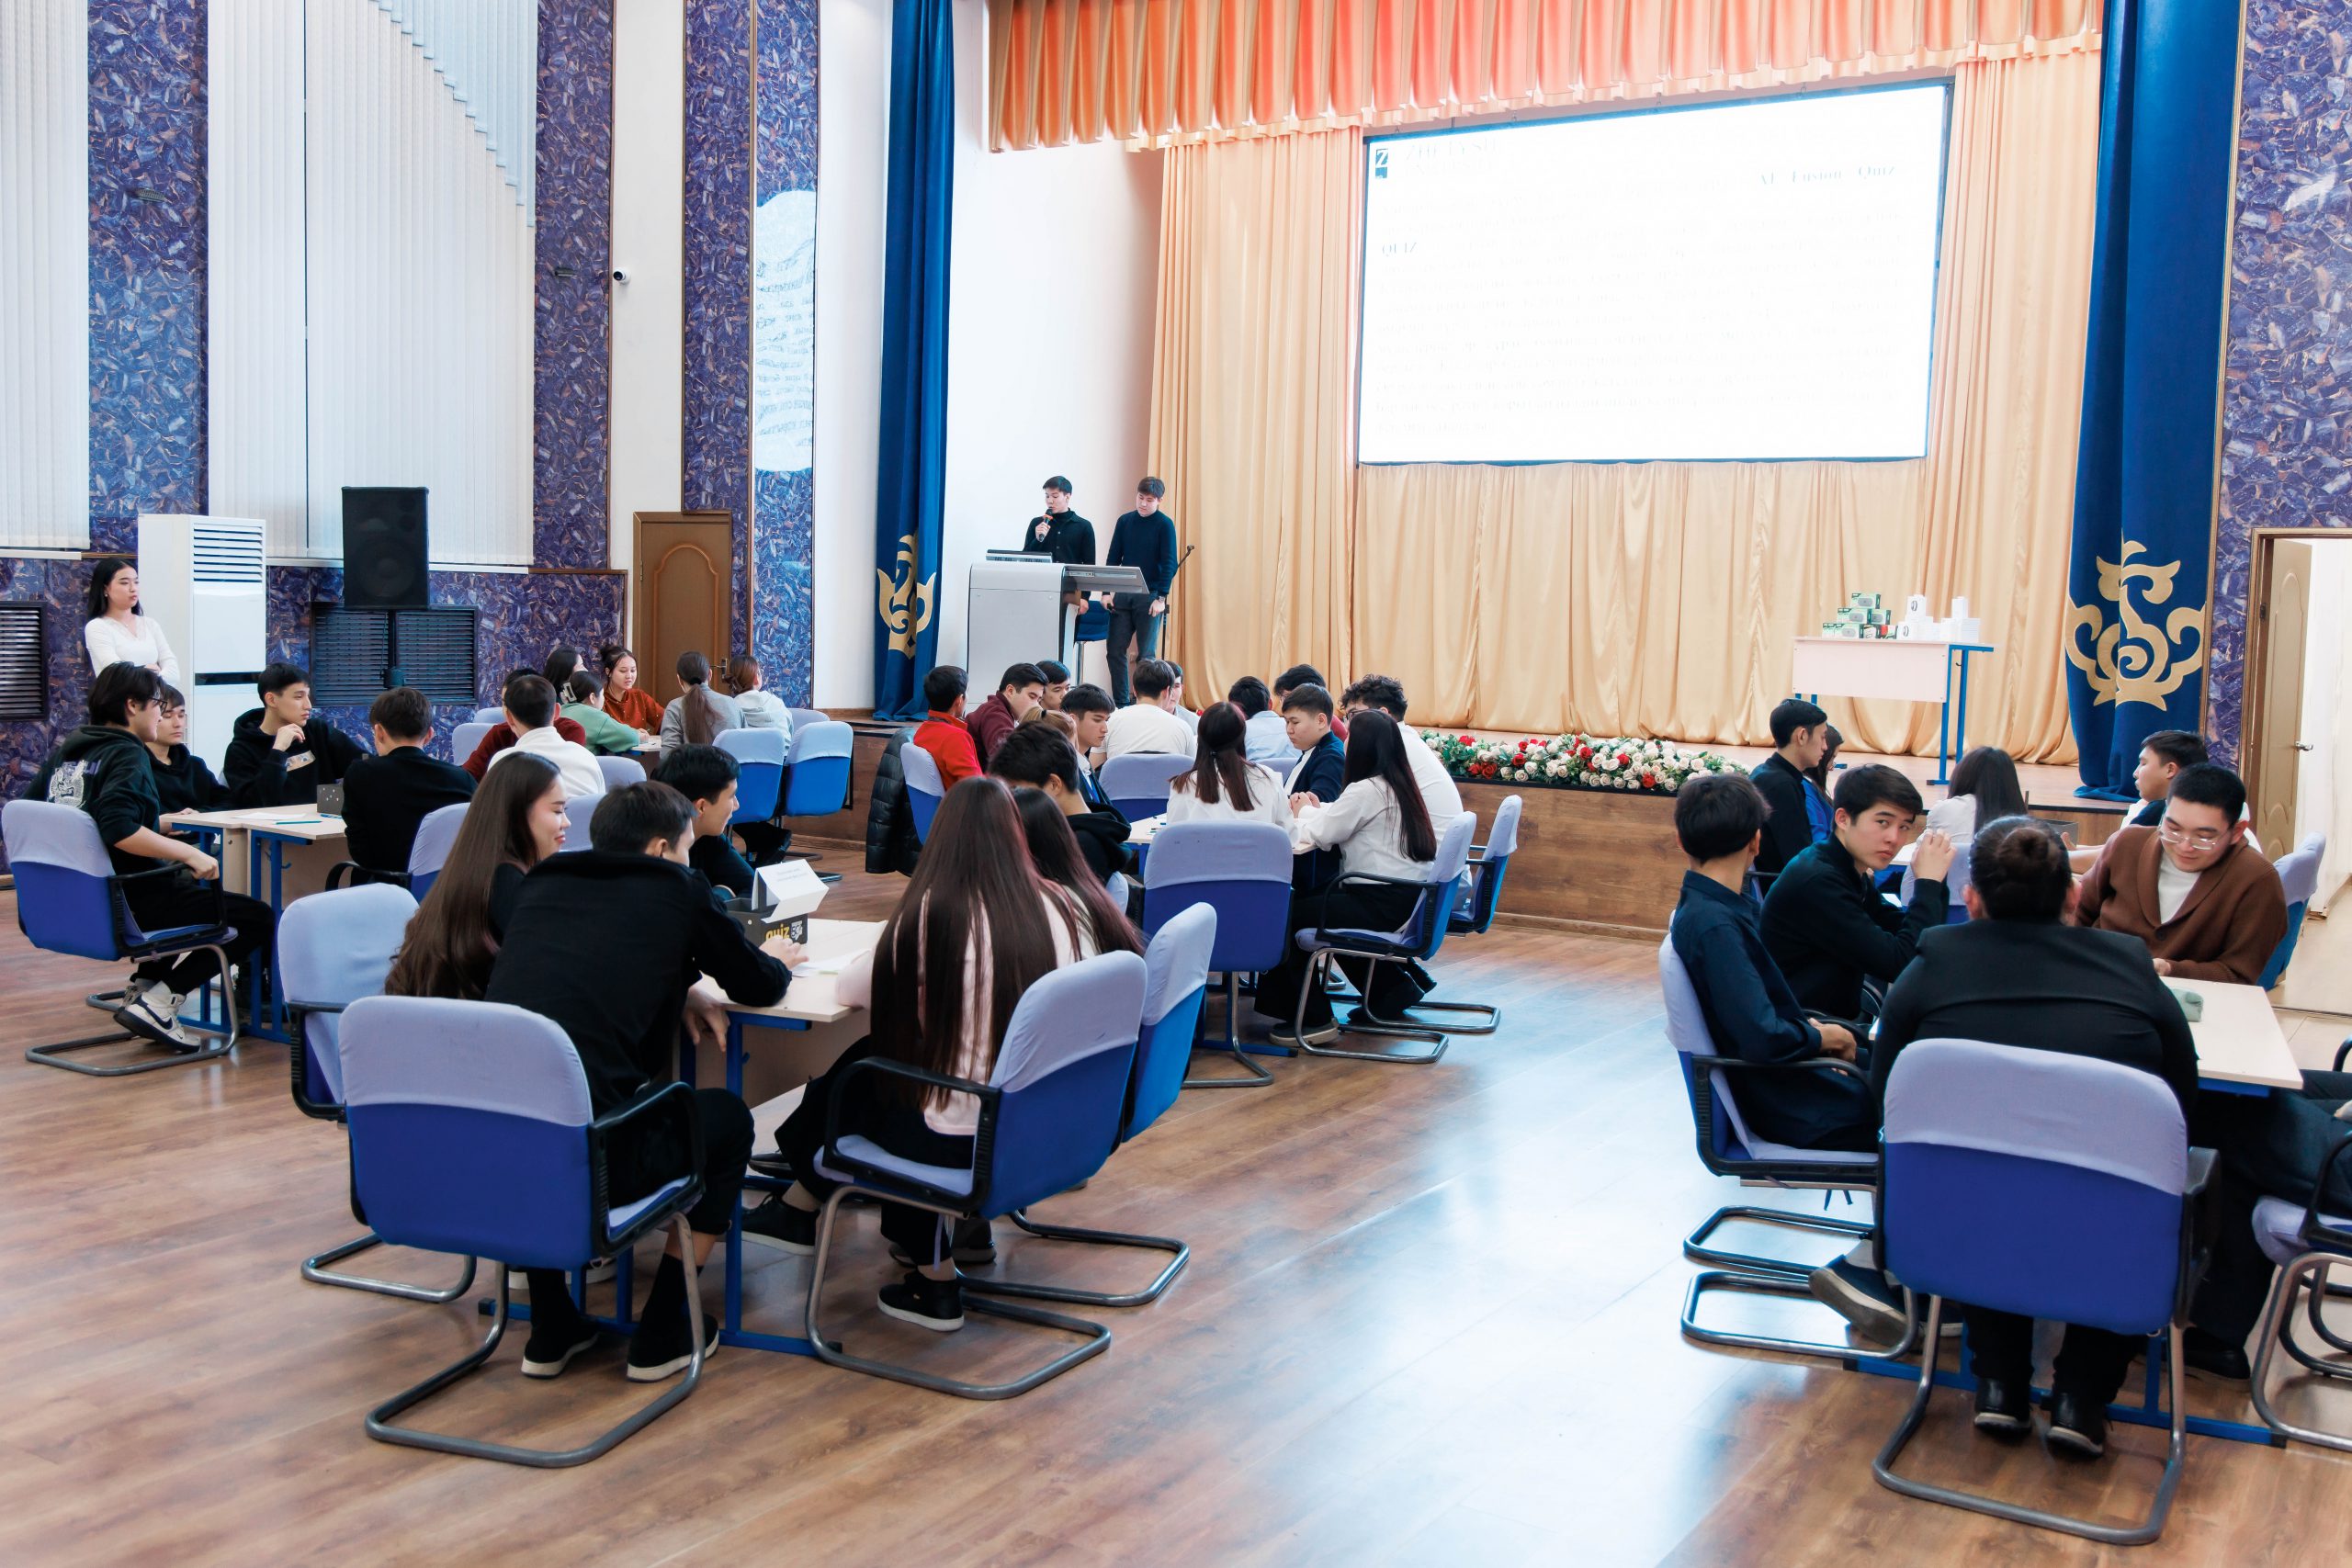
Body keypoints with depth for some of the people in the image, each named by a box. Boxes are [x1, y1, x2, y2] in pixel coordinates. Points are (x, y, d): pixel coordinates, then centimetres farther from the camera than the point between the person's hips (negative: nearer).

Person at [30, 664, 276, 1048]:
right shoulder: (126, 755, -15)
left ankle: (143, 984, 21)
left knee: (185, 883, 37)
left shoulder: (64, 752, 11)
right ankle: (157, 1004, -13)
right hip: (126, 903, -10)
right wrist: (188, 853, -29)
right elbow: (119, 829, -31)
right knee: (257, 917, -9)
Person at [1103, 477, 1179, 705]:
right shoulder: (1124, 521, 9)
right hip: (1123, 595, 4)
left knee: (1146, 654, -2)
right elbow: (1113, 558, 10)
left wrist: (1161, 598, -16)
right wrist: (1106, 591, 1)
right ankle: (1120, 703, 10)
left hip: (1150, 597, -4)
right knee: (1114, 650, 2)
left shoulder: (1165, 525, -3)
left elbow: (1169, 564, -8)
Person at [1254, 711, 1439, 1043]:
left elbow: (1321, 834, -11)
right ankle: (1390, 989, 30)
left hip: (1382, 904, -10)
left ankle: (1315, 1019, -2)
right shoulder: (1399, 785, 13)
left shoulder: (1365, 791, -16)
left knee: (1287, 916, -7)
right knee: (1318, 901, 29)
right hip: (1410, 900, 10)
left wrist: (1305, 812, 8)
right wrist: (1318, 809, 11)